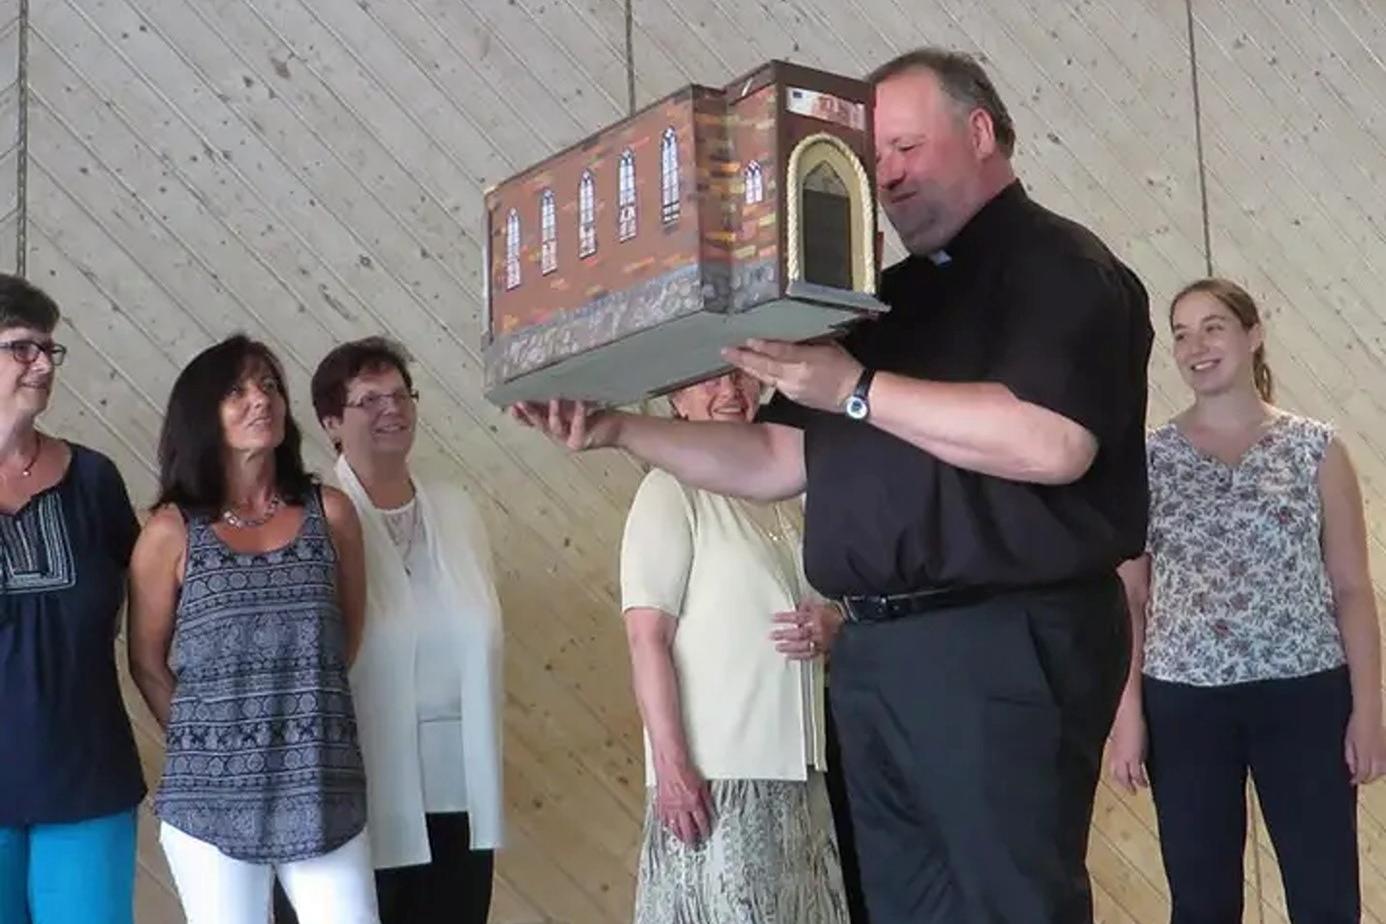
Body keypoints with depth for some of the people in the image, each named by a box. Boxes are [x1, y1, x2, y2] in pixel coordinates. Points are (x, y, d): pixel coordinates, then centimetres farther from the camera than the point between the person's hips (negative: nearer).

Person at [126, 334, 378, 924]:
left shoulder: (329, 512, 3)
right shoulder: (172, 531, -1)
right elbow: (146, 663, 7)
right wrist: (203, 740, 8)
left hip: (322, 790, 1)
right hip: (211, 796, -1)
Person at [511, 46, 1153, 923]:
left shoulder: (1058, 265, -4)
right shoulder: (890, 298, 20)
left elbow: (1050, 444, -21)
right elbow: (780, 458, 19)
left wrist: (858, 388, -20)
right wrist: (621, 430, 10)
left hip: (1005, 647, -8)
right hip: (876, 651, 8)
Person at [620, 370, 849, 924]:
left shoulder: (778, 500, 16)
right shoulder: (671, 490, -5)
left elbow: (818, 605, 26)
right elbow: (647, 637, -12)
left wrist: (830, 625, 1)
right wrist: (671, 764, -20)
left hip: (797, 769, 7)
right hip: (715, 773, -7)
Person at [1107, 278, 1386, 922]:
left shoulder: (1315, 449, 2)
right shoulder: (1150, 459, 4)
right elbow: (1128, 596, 4)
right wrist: (1127, 711, -2)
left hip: (1305, 695, -1)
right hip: (1183, 702, 1)